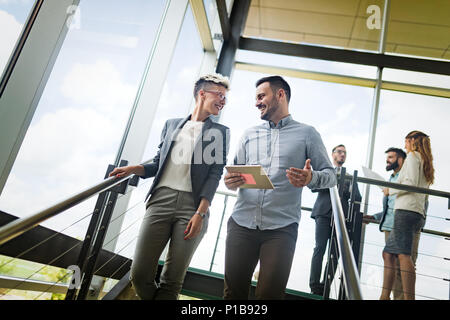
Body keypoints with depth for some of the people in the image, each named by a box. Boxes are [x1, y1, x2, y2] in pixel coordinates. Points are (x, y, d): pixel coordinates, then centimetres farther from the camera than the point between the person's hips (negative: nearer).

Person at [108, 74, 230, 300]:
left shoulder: (220, 132, 11)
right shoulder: (172, 124, 18)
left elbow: (215, 174, 1)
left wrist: (200, 213, -9)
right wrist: (134, 169, 0)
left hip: (192, 204, -2)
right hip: (161, 199, 2)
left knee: (172, 281, -1)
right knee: (140, 275, -1)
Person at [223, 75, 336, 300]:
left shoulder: (307, 134, 8)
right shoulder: (249, 135, 19)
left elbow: (330, 175, 5)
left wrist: (310, 178, -17)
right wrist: (230, 182, -5)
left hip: (281, 228, -3)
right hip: (241, 223, 3)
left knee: (270, 293, -3)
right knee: (233, 291, 4)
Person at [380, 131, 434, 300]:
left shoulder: (413, 156, 3)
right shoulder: (426, 163, 29)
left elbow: (411, 183, -13)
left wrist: (391, 190, 1)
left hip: (407, 210, -9)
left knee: (404, 254, -19)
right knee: (388, 253, 6)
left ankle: (409, 297, -26)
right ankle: (384, 296, 3)